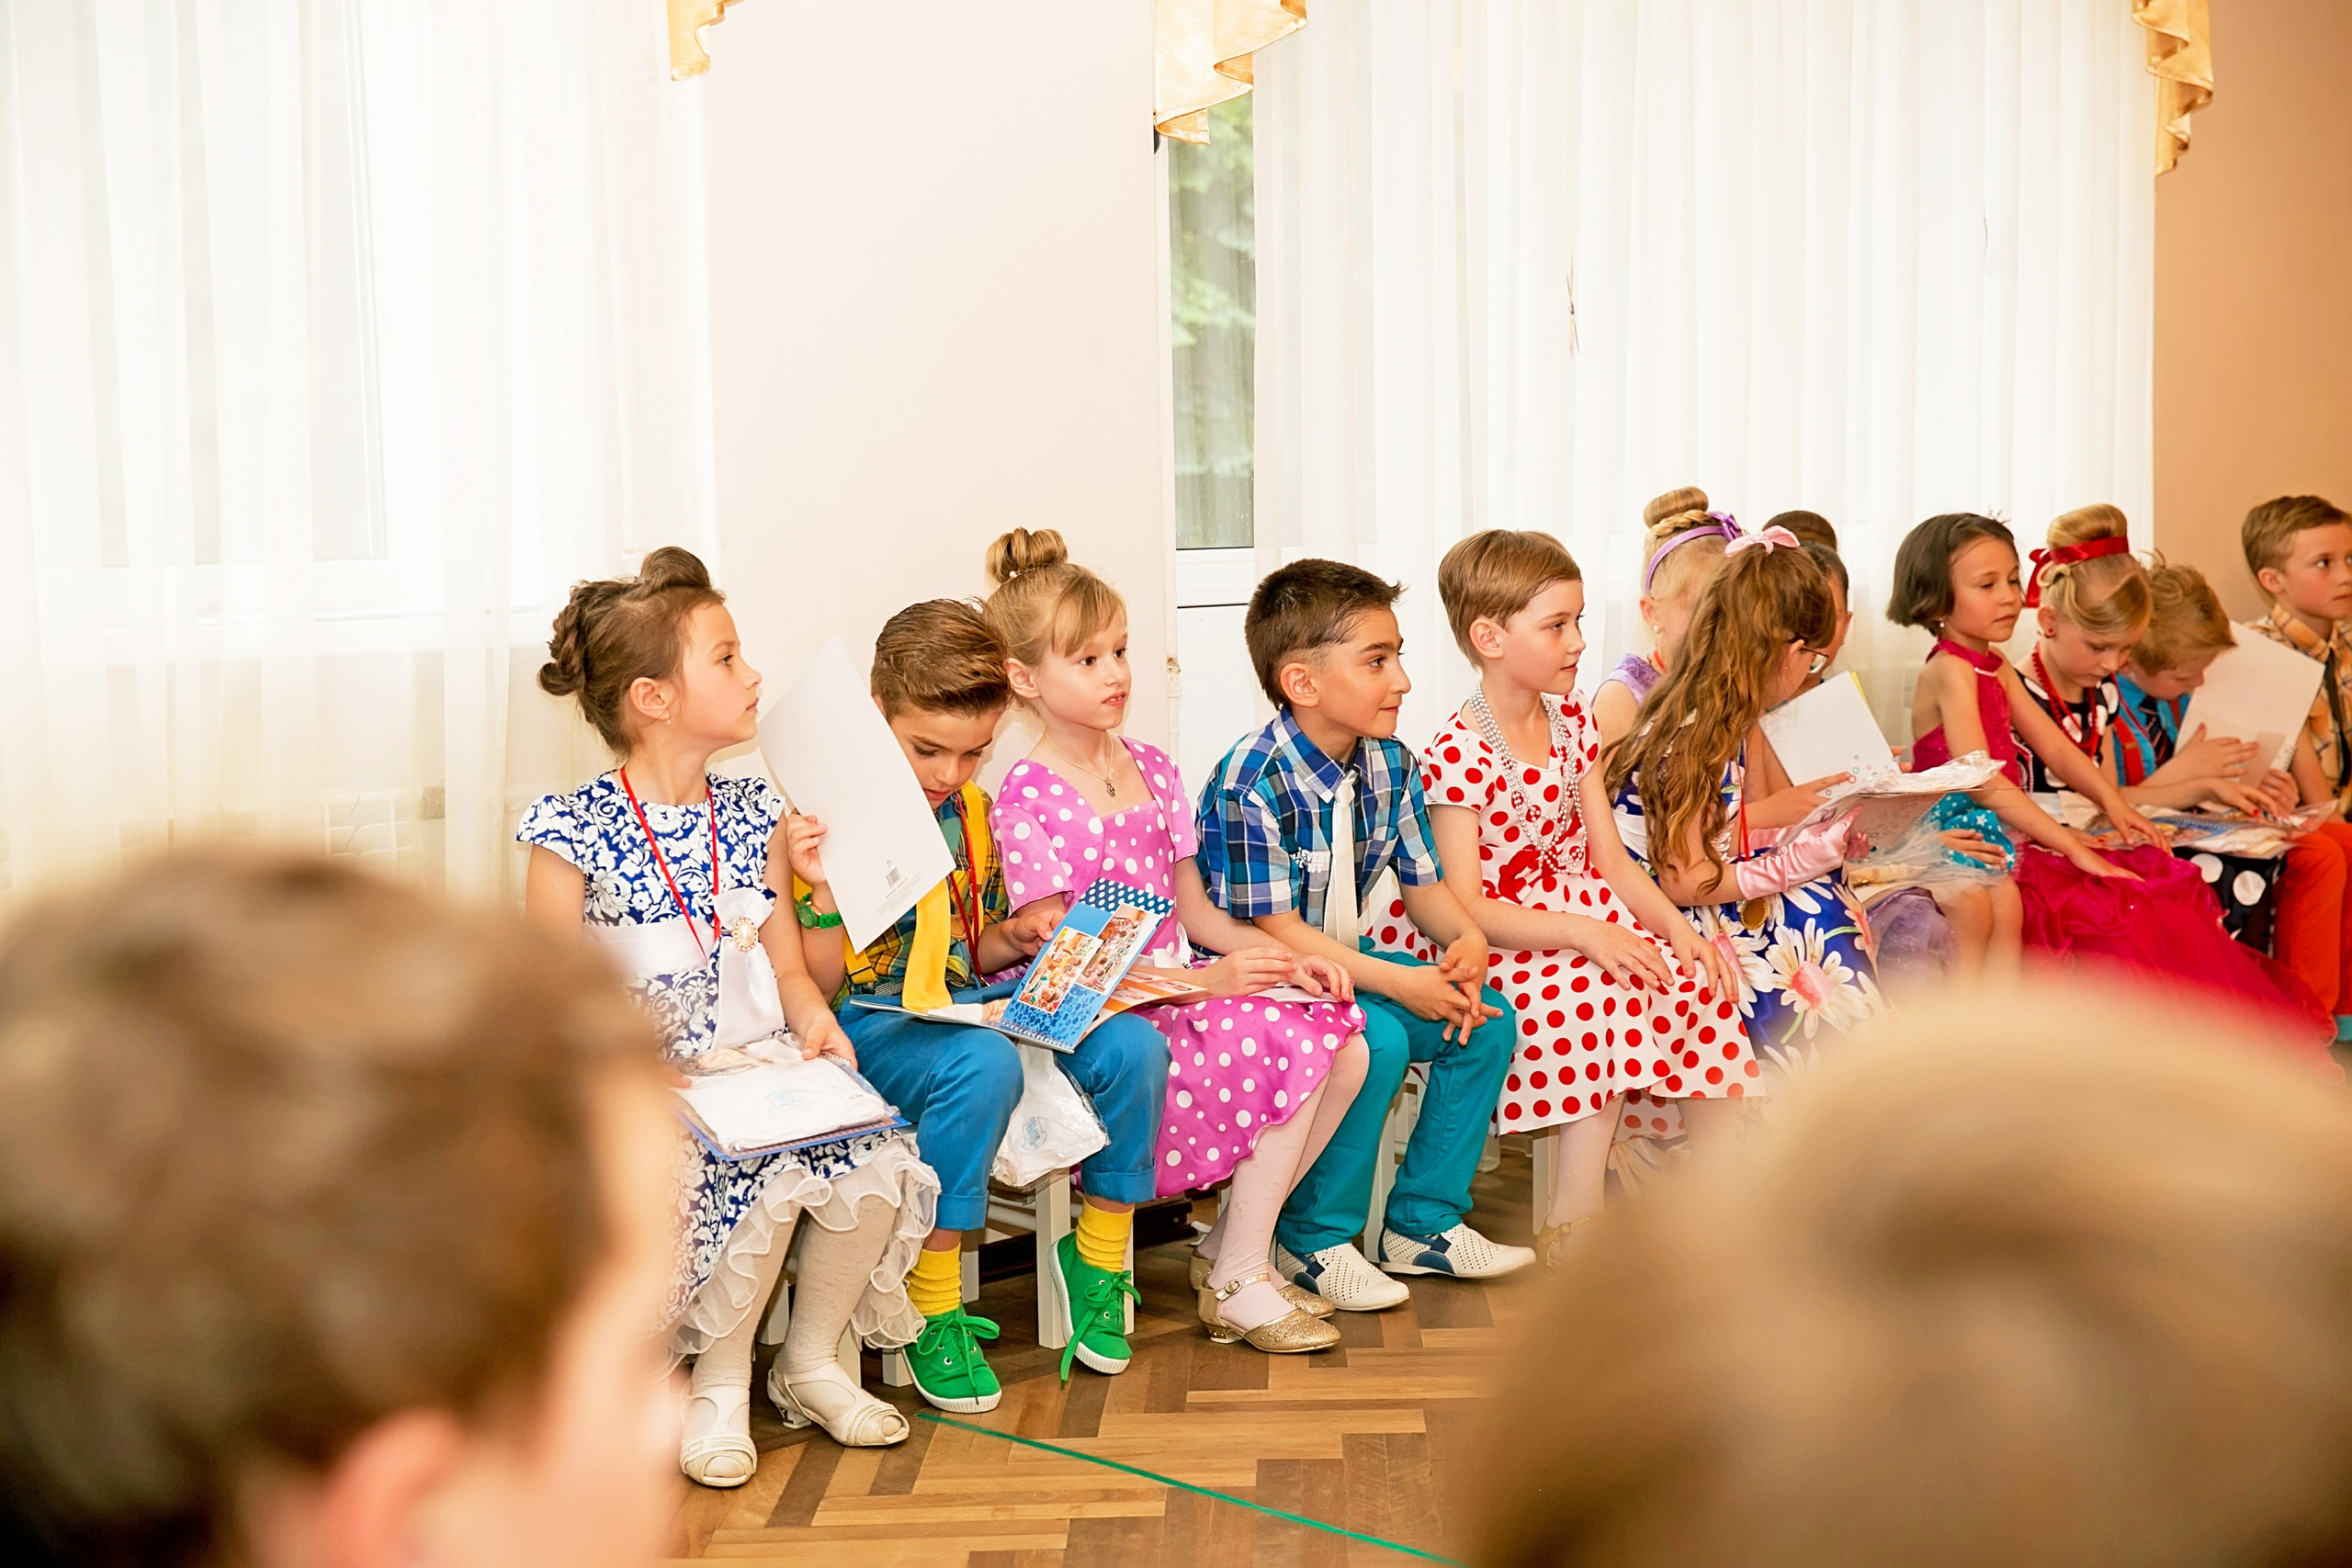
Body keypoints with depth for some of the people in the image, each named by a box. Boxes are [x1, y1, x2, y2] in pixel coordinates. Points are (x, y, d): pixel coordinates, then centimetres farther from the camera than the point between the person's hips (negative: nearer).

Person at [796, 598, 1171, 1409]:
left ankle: (1098, 1259, 5)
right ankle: (930, 1312, -22)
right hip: (871, 1021, -6)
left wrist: (1015, 935, 0)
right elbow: (816, 984, -11)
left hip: (971, 1005, 6)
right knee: (982, 1064, -38)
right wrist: (825, 892, -27)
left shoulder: (972, 811, 10)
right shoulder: (830, 820, -9)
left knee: (1131, 1044, -16)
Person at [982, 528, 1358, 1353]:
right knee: (1285, 1045, -25)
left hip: (1181, 993, 7)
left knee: (1345, 1042, -13)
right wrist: (1205, 981, -22)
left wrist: (1283, 955, -3)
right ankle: (1237, 1283, -9)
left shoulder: (1153, 769, 12)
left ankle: (1227, 1244, 2)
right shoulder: (1027, 796, -10)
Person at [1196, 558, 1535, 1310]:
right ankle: (1314, 1240, -10)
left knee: (1489, 1018, -6)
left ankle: (1421, 1223, 7)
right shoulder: (1252, 785, -24)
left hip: (1344, 960, 8)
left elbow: (1424, 882, 6)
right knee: (1376, 1040, -32)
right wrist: (1398, 982, -29)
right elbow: (1276, 932, -24)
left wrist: (1466, 940, -17)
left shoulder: (1390, 764, 0)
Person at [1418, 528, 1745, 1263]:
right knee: (1606, 1002, -31)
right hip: (1506, 945, -7)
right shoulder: (1458, 756, -15)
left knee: (1700, 983, -14)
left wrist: (1679, 927, -7)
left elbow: (1609, 857, 9)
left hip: (1592, 920, 7)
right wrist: (1583, 932, -28)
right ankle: (1570, 1226, -20)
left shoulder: (1572, 721, 8)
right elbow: (1464, 907, -19)